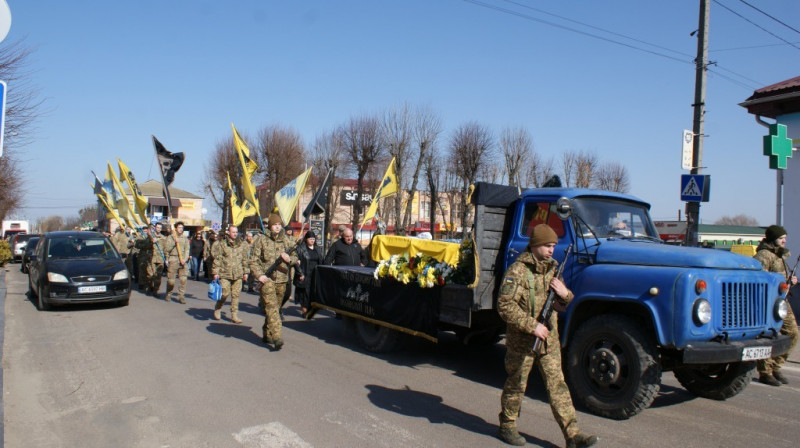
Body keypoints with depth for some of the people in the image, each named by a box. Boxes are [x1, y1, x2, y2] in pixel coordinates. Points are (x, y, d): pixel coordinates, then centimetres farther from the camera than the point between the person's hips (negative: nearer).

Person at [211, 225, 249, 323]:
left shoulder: (242, 245, 10)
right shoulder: (222, 244, 2)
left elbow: (245, 259, 15)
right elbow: (217, 259, 1)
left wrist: (245, 272, 13)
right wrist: (215, 272, -3)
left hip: (238, 275, 3)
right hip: (224, 274, -2)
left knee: (236, 295, 2)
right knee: (224, 293, -5)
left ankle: (234, 315, 10)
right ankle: (217, 310, 21)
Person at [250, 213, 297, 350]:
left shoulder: (286, 241, 9)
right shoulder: (261, 240, 1)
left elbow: (297, 258, 8)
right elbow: (254, 260, 1)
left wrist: (289, 259, -15)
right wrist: (259, 275, -12)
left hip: (281, 279, 4)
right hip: (267, 279, -4)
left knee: (275, 308, 12)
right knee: (271, 307, -14)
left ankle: (267, 334, 28)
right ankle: (276, 338, -21)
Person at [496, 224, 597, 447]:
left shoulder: (552, 268, 8)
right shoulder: (518, 271, -15)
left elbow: (563, 303, 18)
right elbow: (504, 306, -22)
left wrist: (565, 294, -7)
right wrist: (532, 326, -24)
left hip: (549, 338, 6)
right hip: (522, 340, -6)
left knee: (557, 385, 6)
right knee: (516, 385, 9)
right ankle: (507, 427, 26)